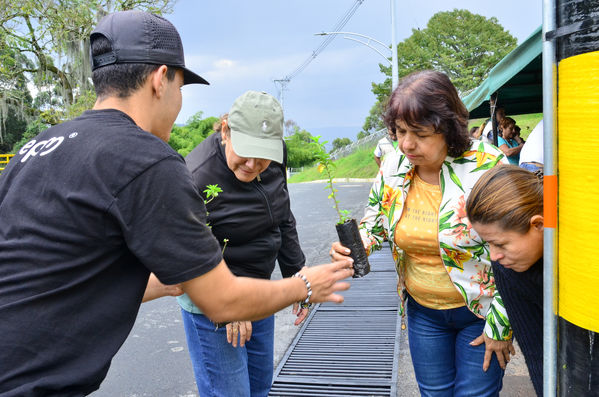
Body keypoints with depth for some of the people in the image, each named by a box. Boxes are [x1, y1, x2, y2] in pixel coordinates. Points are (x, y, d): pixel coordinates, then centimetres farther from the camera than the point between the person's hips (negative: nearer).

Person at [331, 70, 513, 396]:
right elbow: (374, 225, 7)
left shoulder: (487, 168, -22)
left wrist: (500, 326, -12)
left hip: (481, 309, -4)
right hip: (422, 309, 4)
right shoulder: (393, 169, -8)